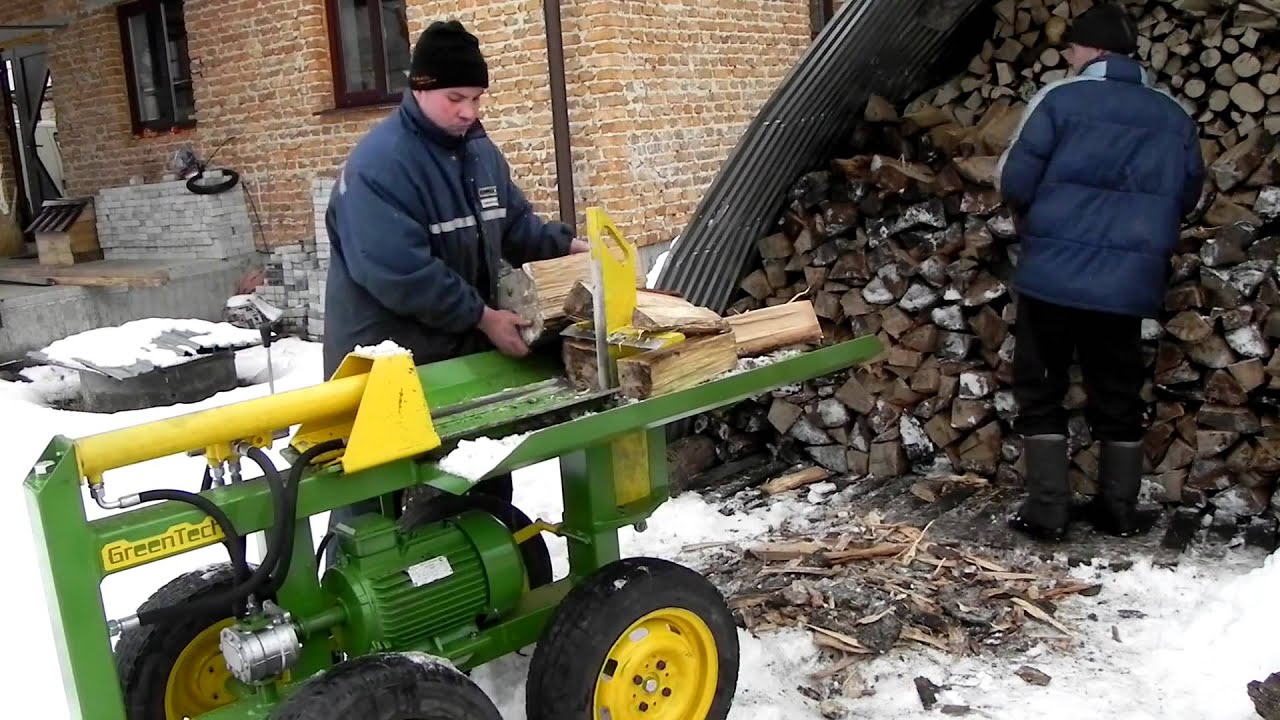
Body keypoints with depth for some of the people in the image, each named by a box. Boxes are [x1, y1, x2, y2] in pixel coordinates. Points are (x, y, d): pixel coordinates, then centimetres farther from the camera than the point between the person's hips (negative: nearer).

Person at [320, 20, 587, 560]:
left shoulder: (479, 150, 6)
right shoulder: (379, 165, -22)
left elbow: (515, 224, 16)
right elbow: (400, 274, -28)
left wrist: (569, 245, -2)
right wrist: (483, 317, -25)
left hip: (462, 350, 8)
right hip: (386, 362, -7)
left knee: (481, 473, 18)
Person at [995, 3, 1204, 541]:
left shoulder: (1060, 99, -6)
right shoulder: (1175, 117, 9)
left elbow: (1014, 182, -8)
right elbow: (1187, 198, 16)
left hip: (1053, 274, -4)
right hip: (1129, 281, 4)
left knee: (1040, 392, 7)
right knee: (1118, 396, 15)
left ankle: (1047, 510, 7)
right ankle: (1120, 510, 23)